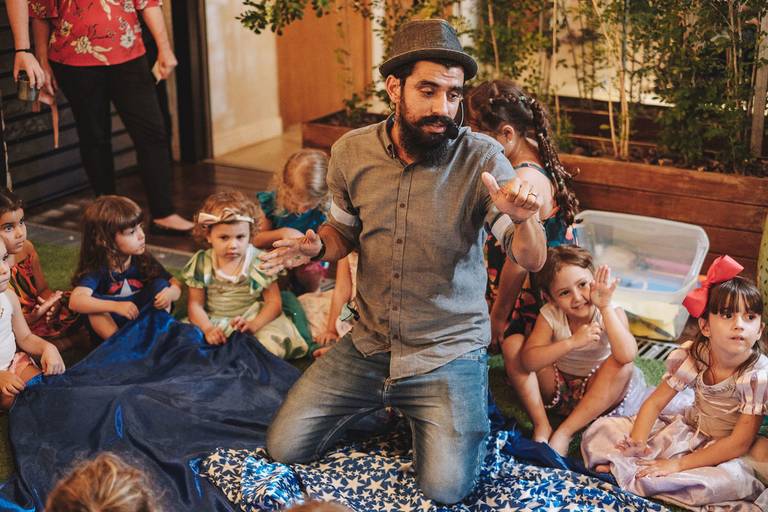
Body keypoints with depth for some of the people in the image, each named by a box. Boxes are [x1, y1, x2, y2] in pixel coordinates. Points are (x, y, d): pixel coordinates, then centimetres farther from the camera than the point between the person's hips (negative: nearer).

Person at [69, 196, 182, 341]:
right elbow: (75, 301, -35)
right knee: (93, 300, -28)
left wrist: (170, 293, -32)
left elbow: (176, 284, -6)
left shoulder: (144, 260, -8)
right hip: (111, 329, -2)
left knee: (160, 284, -17)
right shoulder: (98, 268, -19)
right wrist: (115, 306, -48)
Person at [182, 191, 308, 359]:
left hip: (256, 319, -1)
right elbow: (196, 305, 1)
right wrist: (208, 329, -18)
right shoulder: (201, 264, 1)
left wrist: (254, 325, -22)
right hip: (213, 322, 2)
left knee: (275, 345, -31)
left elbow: (273, 302, -4)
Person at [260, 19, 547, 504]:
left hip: (450, 351, -3)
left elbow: (532, 260, -19)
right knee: (285, 448, 4)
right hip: (368, 345, 4)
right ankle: (383, 402, 30)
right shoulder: (351, 152, -7)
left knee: (447, 488, -16)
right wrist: (316, 246, -11)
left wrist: (523, 219, -42)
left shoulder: (482, 159, -16)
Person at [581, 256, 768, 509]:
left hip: (723, 450, -3)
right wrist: (637, 443, -26)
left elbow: (740, 443, -24)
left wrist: (678, 464, -27)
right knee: (600, 431, -4)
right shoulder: (692, 355, -12)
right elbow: (655, 403, -6)